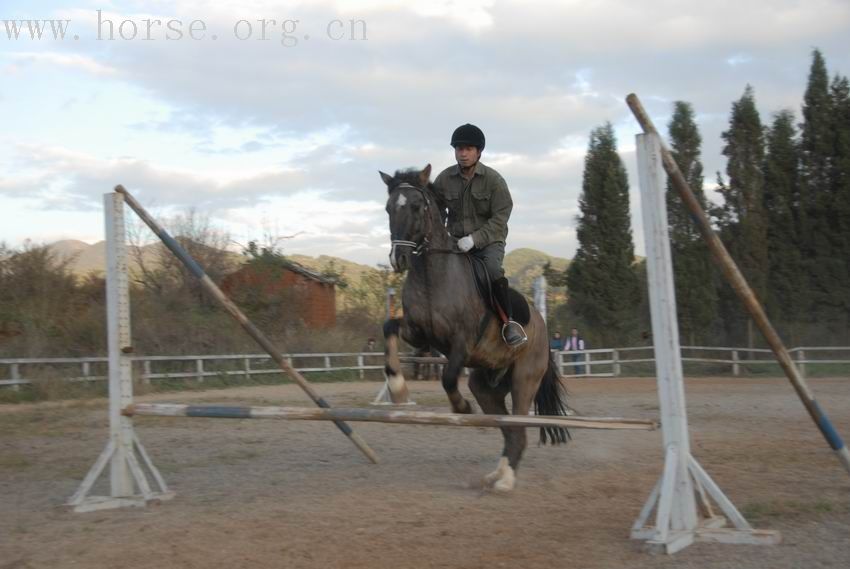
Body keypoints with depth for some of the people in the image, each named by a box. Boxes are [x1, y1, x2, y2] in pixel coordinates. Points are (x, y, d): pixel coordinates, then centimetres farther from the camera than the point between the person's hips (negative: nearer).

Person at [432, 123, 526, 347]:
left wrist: (475, 238, -23)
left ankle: (509, 322, -16)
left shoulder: (493, 179, -6)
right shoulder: (444, 179, 0)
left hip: (489, 240, -3)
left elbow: (499, 219, -11)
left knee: (493, 269, -31)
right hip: (455, 242, 4)